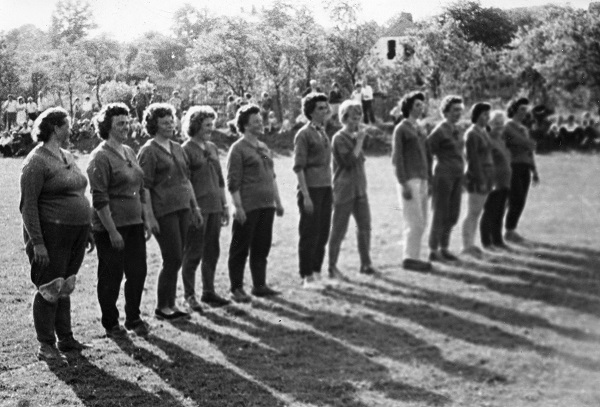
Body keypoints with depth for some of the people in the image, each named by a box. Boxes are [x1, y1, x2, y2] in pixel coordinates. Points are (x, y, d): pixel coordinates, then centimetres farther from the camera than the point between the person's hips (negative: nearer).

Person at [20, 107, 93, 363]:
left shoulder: (67, 157, 14)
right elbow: (28, 205, -16)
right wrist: (37, 242, -20)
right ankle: (46, 347, 3)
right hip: (52, 235, -8)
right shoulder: (36, 162, -12)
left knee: (65, 288, 15)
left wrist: (87, 231, 17)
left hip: (76, 234, 8)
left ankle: (66, 338, 23)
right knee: (49, 290, -3)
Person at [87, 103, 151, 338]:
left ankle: (133, 318, 26)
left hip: (134, 224, 7)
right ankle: (110, 324, 18)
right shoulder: (100, 157, -13)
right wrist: (112, 231, -20)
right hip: (110, 228, -7)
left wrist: (146, 219, 15)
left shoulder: (129, 152, 12)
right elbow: (100, 199, -18)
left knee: (138, 271, 10)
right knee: (111, 276, 4)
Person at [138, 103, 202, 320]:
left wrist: (194, 206, 18)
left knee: (176, 260, 10)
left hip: (182, 209, 7)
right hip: (163, 212, -7)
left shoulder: (178, 148, 15)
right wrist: (150, 217, -17)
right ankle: (162, 307, 5)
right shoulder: (149, 151, -8)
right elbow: (144, 187, -12)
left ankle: (170, 304, 19)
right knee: (172, 259, -6)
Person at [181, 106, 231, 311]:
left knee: (212, 252, 11)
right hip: (197, 208, -7)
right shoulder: (186, 150, -8)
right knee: (193, 253, 0)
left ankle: (208, 292, 20)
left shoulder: (212, 148, 13)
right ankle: (189, 295, 8)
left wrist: (225, 205, 17)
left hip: (214, 207, 7)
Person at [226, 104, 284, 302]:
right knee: (240, 249, 0)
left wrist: (277, 201, 18)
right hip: (247, 208, -7)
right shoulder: (238, 149, -7)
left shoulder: (264, 148, 16)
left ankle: (260, 285, 19)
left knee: (262, 248, 11)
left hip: (266, 206, 7)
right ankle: (236, 289, 7)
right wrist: (238, 207, -17)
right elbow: (233, 182, -12)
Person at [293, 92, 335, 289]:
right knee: (309, 235, -3)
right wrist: (306, 195, -18)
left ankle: (317, 272, 18)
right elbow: (298, 167, -12)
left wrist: (331, 190, 15)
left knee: (323, 234, 9)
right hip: (311, 189, -7)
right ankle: (306, 276, 4)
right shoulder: (304, 134, -8)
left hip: (325, 188, 7)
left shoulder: (323, 133, 15)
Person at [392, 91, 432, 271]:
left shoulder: (420, 129, 16)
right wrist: (404, 184, -17)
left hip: (422, 180, 8)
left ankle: (414, 257, 14)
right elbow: (397, 158, -10)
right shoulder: (401, 129, -6)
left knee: (421, 223, 8)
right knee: (415, 222, -9)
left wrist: (428, 181, 15)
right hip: (409, 180, -7)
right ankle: (409, 258, -2)